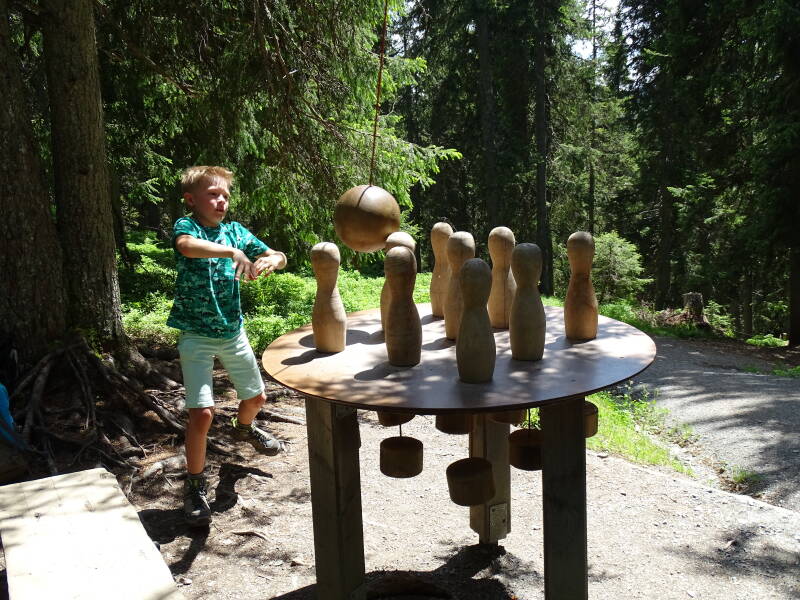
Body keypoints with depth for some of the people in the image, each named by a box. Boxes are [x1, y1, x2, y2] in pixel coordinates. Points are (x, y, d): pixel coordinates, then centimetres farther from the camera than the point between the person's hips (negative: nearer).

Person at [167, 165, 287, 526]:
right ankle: (195, 486, 8)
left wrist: (270, 260, -23)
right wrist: (232, 252, -50)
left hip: (233, 332, 6)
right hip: (196, 335, -6)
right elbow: (186, 245, -38)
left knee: (256, 397, 20)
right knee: (202, 412, -13)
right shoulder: (186, 226, -12)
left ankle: (243, 429, 56)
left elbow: (279, 257, 1)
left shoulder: (236, 231, 3)